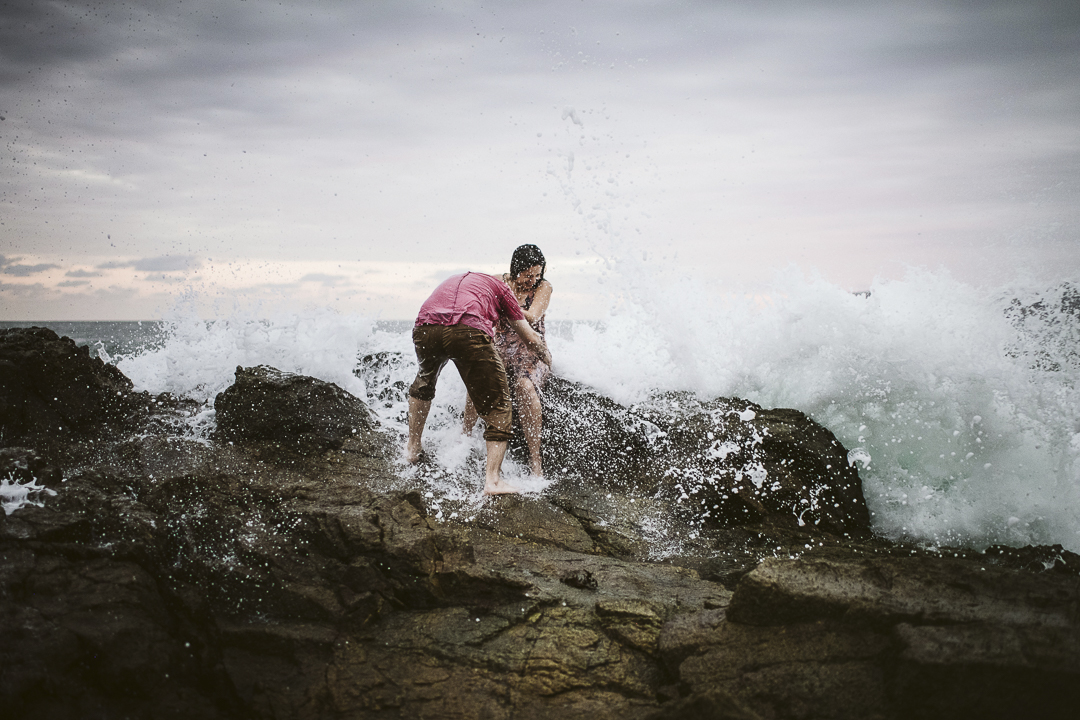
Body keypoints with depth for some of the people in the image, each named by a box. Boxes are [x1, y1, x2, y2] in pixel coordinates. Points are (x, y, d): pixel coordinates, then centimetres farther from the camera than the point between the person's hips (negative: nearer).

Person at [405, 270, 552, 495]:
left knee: (424, 381, 36)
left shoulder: (450, 281, 42)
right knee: (497, 405, 10)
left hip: (425, 328, 4)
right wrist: (546, 355, 52)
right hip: (469, 331, -4)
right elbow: (530, 337, 31)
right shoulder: (498, 285, 30)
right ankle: (492, 480, 3)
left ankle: (412, 449, 45)